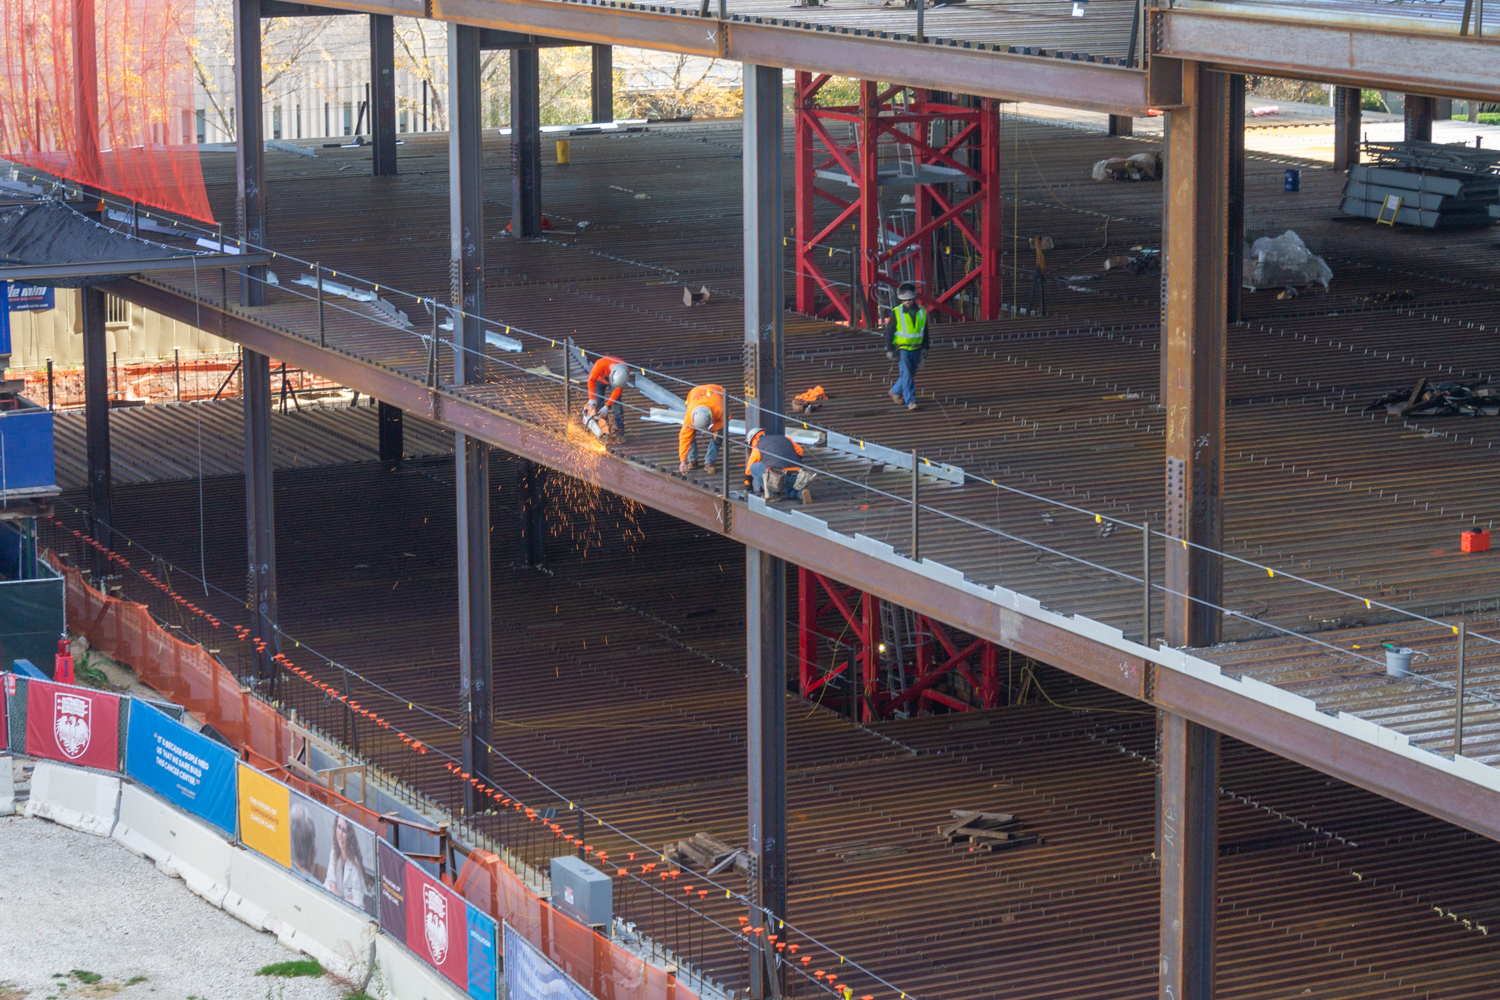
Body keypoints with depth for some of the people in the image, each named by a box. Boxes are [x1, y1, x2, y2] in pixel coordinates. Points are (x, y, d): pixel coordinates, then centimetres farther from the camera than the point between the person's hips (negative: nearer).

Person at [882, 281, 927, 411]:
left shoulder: (921, 312, 4)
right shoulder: (896, 313, -7)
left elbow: (925, 332, 14)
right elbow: (889, 332, -4)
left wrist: (924, 348, 13)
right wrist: (890, 350, -8)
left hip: (916, 350, 4)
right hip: (902, 349, -4)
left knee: (911, 374, 11)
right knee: (907, 374, -12)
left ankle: (895, 391, 34)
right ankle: (910, 401, -11)